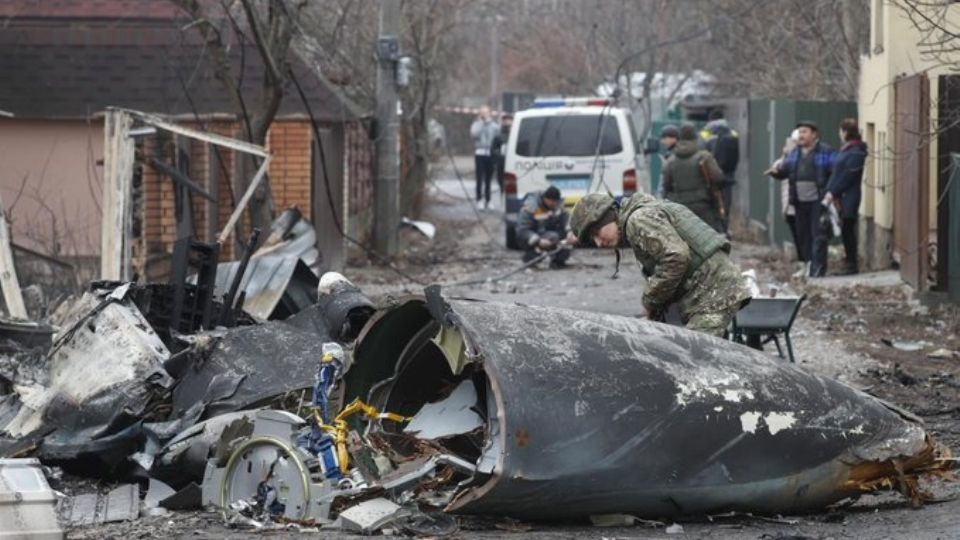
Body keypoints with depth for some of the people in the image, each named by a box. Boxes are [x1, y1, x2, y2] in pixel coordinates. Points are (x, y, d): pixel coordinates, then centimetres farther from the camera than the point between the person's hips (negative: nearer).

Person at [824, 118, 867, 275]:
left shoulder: (856, 152, -13)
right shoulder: (846, 150, 17)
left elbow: (848, 176, -17)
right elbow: (837, 173, 15)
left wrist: (833, 193, -15)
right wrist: (830, 191, 5)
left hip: (849, 199, -9)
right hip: (842, 199, 9)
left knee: (848, 230, -5)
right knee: (846, 231, 11)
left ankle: (852, 265, 0)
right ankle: (850, 264, 17)